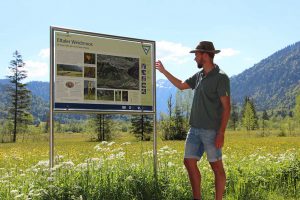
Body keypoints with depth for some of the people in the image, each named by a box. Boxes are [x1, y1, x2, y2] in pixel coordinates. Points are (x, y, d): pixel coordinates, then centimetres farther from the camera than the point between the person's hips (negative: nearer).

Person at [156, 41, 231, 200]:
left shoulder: (220, 77, -10)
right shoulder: (199, 75, 12)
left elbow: (226, 107, -13)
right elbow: (181, 85, 28)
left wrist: (221, 133, -19)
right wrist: (163, 71, 27)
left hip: (211, 131, -8)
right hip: (195, 129, 8)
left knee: (217, 167, 1)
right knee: (189, 162, 9)